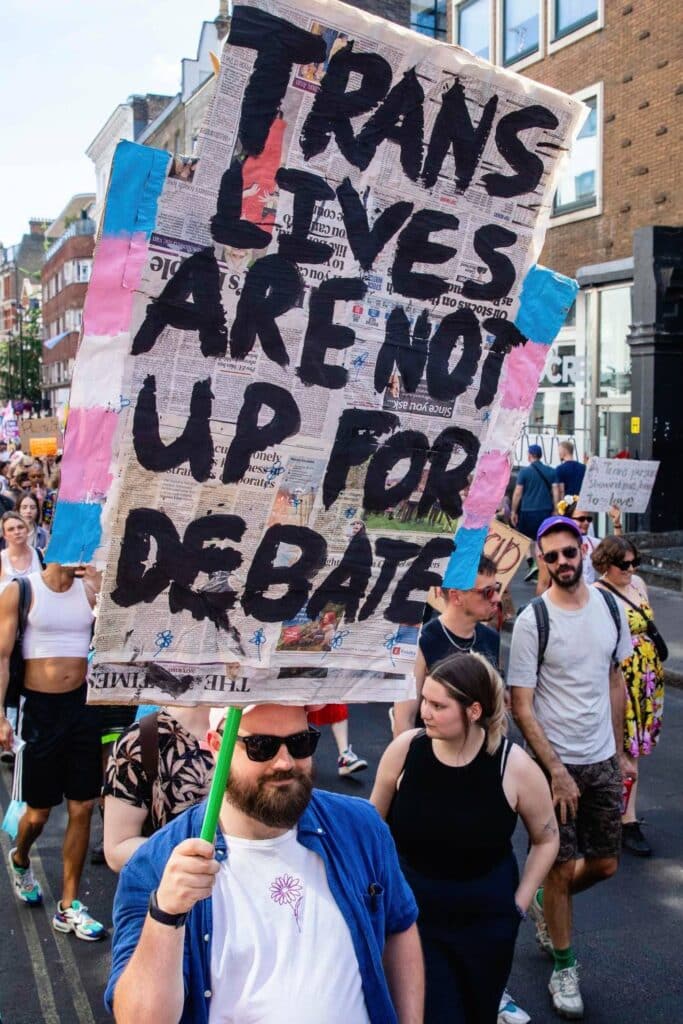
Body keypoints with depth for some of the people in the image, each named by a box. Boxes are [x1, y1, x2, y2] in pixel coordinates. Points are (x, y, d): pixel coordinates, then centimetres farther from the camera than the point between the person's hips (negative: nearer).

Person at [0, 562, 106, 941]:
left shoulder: (90, 592, 2)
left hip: (82, 705, 3)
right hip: (40, 709, -2)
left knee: (82, 808, 3)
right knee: (39, 810, 10)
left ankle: (68, 907, 15)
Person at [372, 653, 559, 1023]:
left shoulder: (514, 766, -17)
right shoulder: (404, 749, -14)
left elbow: (546, 838, 0)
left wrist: (518, 904, -3)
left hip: (486, 919, 1)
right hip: (412, 911, 0)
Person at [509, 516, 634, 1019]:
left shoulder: (611, 608, 0)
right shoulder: (532, 621, -15)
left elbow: (615, 682, 11)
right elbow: (521, 707, -14)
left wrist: (620, 751, 10)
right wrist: (557, 771, -17)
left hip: (603, 761, 5)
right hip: (557, 763, -5)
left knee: (605, 863, 13)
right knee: (562, 867, 5)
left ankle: (545, 902, 42)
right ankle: (564, 968, 26)